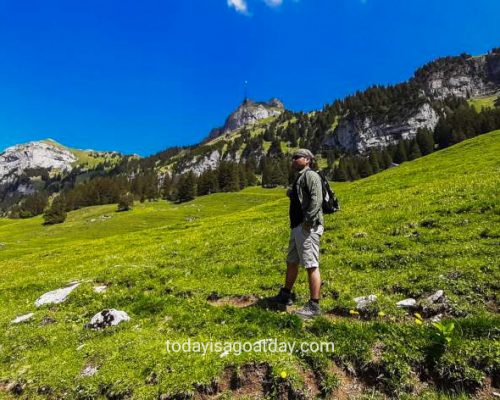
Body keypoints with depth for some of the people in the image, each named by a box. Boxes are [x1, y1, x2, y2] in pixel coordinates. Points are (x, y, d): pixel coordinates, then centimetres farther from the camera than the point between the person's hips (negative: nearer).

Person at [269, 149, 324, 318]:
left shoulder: (310, 175, -6)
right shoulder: (299, 178, 23)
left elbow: (316, 199, -21)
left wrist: (308, 220, -26)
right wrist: (292, 194, 13)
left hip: (308, 227, -11)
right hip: (297, 226, 11)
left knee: (311, 265, -8)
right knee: (291, 262, 18)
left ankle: (313, 306, -2)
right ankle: (285, 295, 32)